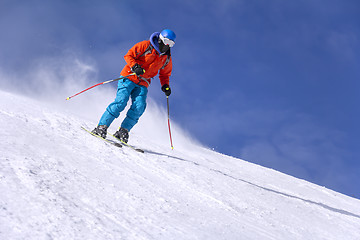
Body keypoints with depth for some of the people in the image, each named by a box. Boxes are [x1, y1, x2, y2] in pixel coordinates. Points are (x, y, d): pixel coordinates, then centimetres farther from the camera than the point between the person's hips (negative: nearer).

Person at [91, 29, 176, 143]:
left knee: (139, 106, -19)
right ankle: (102, 127, -14)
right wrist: (135, 66, -24)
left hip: (142, 84, 4)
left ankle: (123, 131, -10)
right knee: (121, 101, -20)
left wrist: (165, 86, 5)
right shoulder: (145, 45, -6)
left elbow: (164, 74, 24)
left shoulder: (167, 58, 10)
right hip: (129, 78, -4)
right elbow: (129, 55, -6)